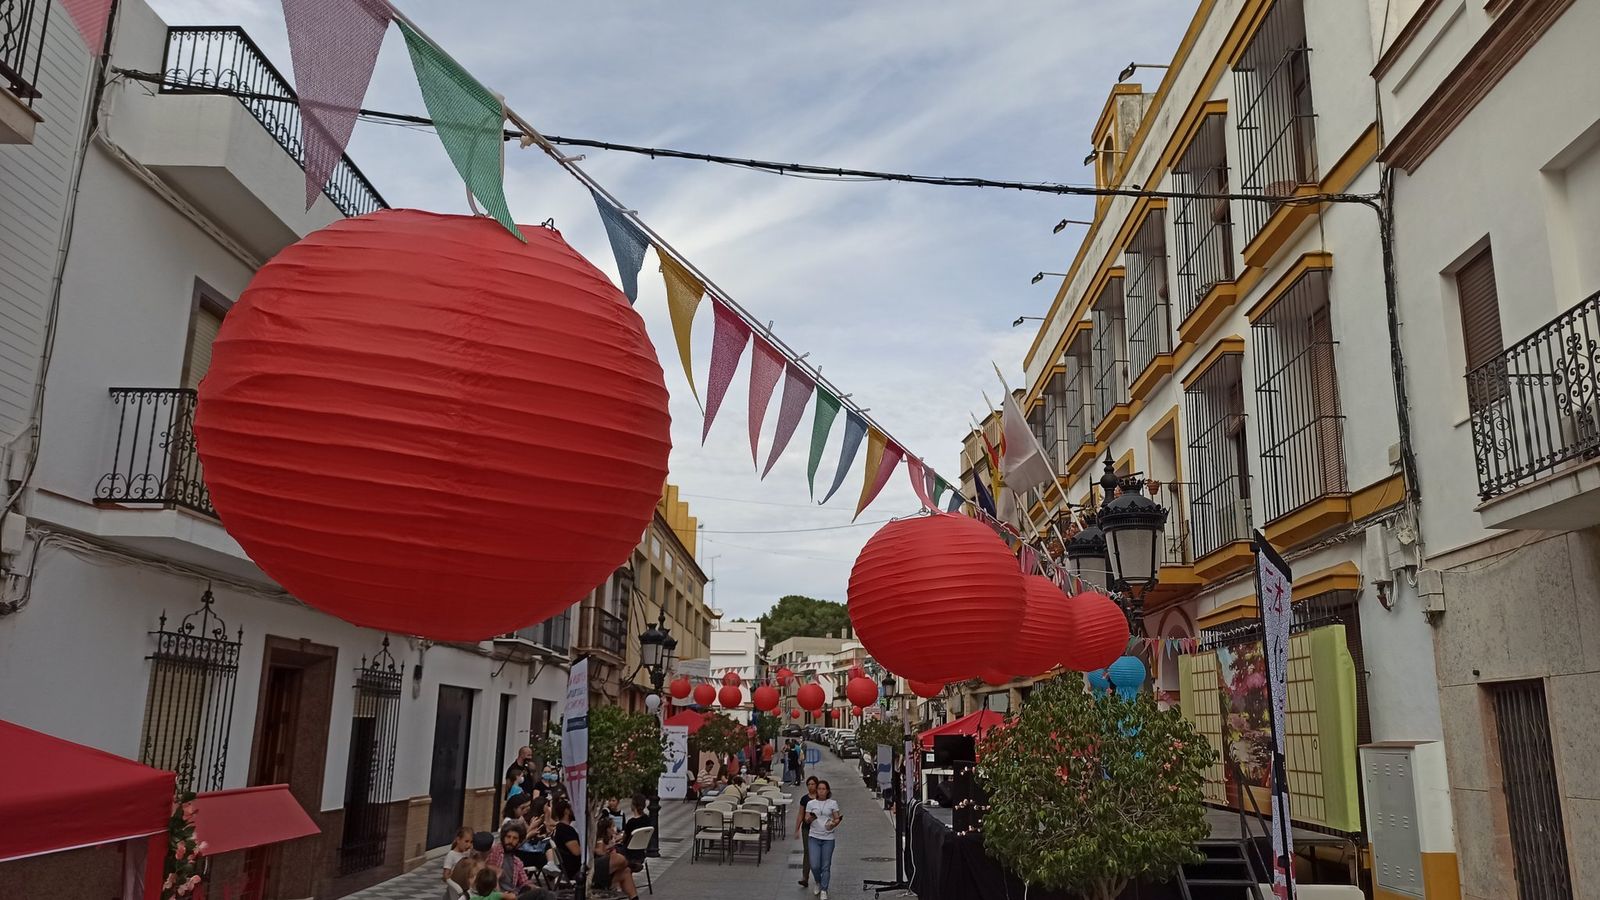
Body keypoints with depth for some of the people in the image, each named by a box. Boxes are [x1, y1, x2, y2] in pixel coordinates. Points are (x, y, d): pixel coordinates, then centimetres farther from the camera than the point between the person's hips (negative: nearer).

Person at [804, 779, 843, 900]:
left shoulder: (833, 803, 3)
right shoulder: (810, 803, 5)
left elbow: (837, 818, 1)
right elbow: (806, 820, 4)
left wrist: (834, 823, -21)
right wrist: (811, 818, -18)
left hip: (828, 838, 0)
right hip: (814, 837, 0)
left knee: (826, 866, 2)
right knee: (814, 865, -5)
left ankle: (824, 890, 15)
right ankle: (818, 883, 25)